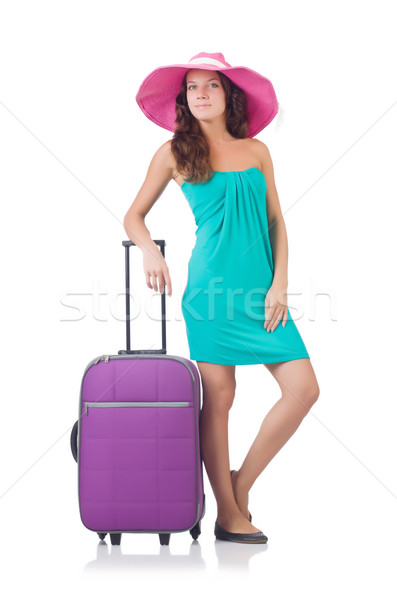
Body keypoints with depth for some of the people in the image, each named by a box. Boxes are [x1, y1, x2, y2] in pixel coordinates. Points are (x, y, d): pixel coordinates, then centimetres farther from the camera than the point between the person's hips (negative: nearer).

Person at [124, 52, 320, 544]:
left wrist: (279, 284, 0)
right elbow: (133, 216, 10)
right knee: (218, 398, -2)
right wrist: (150, 251, -10)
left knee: (303, 388, -5)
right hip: (212, 285, -3)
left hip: (261, 288, 4)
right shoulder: (175, 152, 5)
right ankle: (229, 514, 12)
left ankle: (241, 483, 13)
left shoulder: (256, 150, 13)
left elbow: (276, 222, 11)